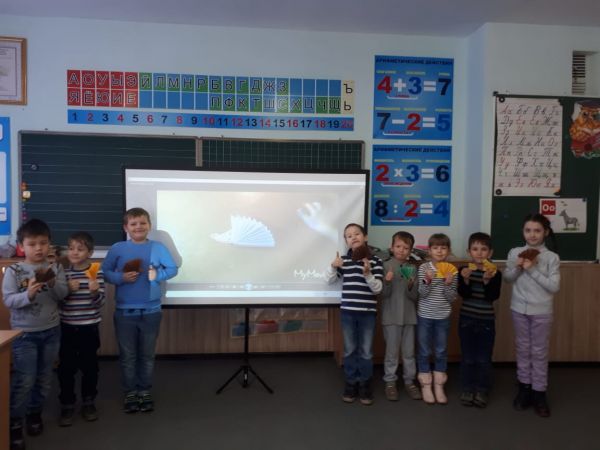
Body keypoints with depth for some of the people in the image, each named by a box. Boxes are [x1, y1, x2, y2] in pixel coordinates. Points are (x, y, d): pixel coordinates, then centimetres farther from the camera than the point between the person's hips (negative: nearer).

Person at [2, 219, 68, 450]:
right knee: (24, 380, -3)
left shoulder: (55, 268, 0)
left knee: (44, 378, 14)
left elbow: (62, 295, -8)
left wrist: (53, 283, -26)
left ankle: (35, 412, 34)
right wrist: (28, 294, -31)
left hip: (51, 331, 3)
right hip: (25, 333, -3)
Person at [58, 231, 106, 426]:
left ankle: (88, 402, 28)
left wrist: (94, 292, -28)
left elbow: (99, 302, -8)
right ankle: (67, 404, 23)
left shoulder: (96, 273, -7)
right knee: (66, 367, 8)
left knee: (89, 366, 11)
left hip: (89, 327, -1)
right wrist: (67, 290, -17)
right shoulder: (63, 273, -1)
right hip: (67, 327, 1)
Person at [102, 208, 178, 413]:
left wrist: (158, 275, -19)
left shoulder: (158, 248, -3)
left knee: (147, 355, 13)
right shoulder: (117, 249, -3)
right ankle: (130, 392, 27)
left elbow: (173, 269, -2)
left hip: (151, 311, 0)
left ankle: (145, 391, 29)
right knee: (127, 355, 11)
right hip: (125, 311, 0)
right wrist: (121, 278, -17)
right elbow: (105, 272, 0)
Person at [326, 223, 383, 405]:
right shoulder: (343, 260, 1)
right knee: (349, 350, 11)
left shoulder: (375, 260, -6)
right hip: (347, 311, 2)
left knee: (366, 351, 8)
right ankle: (351, 384, 25)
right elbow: (329, 280, 4)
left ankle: (365, 385, 23)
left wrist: (368, 274, -25)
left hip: (367, 312, -2)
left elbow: (378, 288, -8)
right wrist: (333, 266, -15)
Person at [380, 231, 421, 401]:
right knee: (392, 351, 5)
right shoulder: (385, 266, -5)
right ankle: (390, 382, 18)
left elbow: (415, 296, 1)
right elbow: (383, 294, -8)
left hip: (409, 315, 3)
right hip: (391, 315, -3)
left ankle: (409, 381, 25)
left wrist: (411, 286, -19)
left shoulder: (412, 269, 4)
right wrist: (387, 282, -27)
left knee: (409, 351, 11)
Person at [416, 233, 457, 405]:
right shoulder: (423, 267, -6)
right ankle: (425, 386, 19)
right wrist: (428, 281, -28)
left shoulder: (452, 270, -3)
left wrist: (448, 284, -21)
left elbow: (452, 298, -3)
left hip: (443, 317, 1)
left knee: (441, 352, 10)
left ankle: (439, 386, 23)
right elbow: (422, 294, -11)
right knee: (424, 351, 7)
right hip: (425, 316, -1)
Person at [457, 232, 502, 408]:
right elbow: (463, 294, -13)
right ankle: (467, 390, 22)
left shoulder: (495, 273, -5)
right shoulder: (463, 270, -4)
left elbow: (493, 296, -14)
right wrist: (466, 279, -29)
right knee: (467, 357, 9)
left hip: (486, 321, 0)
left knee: (484, 359, 6)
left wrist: (487, 281, -28)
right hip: (467, 319, 0)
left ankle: (482, 391, 21)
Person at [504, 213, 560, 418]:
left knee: (539, 352, 8)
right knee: (523, 349, 12)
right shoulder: (515, 253, -2)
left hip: (541, 312, -2)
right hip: (519, 309, 2)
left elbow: (554, 286, -13)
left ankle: (539, 393, 19)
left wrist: (533, 270, -19)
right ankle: (524, 387, 25)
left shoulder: (552, 257, -8)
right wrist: (518, 267, -15)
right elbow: (508, 278, 4)